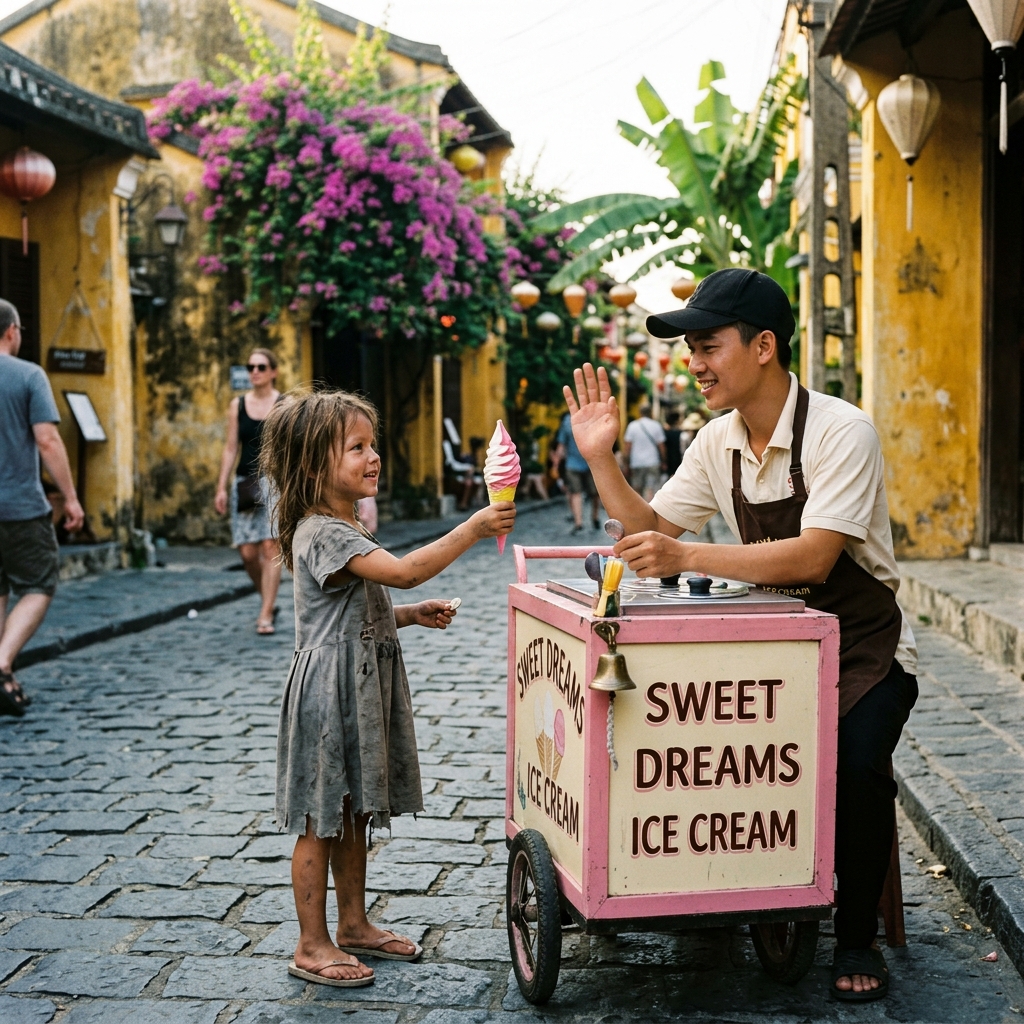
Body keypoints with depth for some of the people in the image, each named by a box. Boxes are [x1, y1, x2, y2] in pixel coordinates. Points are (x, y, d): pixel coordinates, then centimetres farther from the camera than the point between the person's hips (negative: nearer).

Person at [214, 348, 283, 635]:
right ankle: (268, 601, 24)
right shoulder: (237, 405, 9)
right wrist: (222, 487, 6)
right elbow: (231, 447, 10)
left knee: (270, 546, -12)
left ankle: (266, 615, -9)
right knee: (247, 552, 1)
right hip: (245, 482, 3)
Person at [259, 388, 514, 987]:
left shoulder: (346, 531, 14)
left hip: (364, 689, 10)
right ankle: (313, 945, 10)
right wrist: (473, 529, -30)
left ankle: (355, 925, 29)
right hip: (329, 691, -10)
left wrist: (412, 615, 10)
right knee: (321, 820, 0)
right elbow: (405, 571, -31)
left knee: (354, 813, 17)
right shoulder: (322, 534, -19)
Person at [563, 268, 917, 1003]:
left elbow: (810, 557, -31)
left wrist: (686, 557, -37)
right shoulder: (719, 443, 2)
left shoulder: (840, 432, -20)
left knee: (854, 761, -29)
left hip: (865, 651, -6)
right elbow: (651, 530, 8)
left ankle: (856, 937, -6)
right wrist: (601, 459, -6)